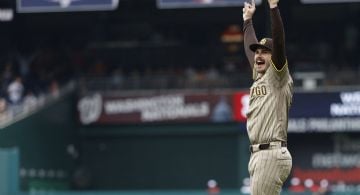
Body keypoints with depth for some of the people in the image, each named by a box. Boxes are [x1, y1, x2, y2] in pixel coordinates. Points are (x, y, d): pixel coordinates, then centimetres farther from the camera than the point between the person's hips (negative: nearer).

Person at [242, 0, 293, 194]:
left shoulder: (278, 76, -3)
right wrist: (248, 19, 40)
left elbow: (279, 42, -15)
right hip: (257, 154, 9)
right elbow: (249, 47, 33)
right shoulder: (258, 76, 19)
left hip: (272, 154, -9)